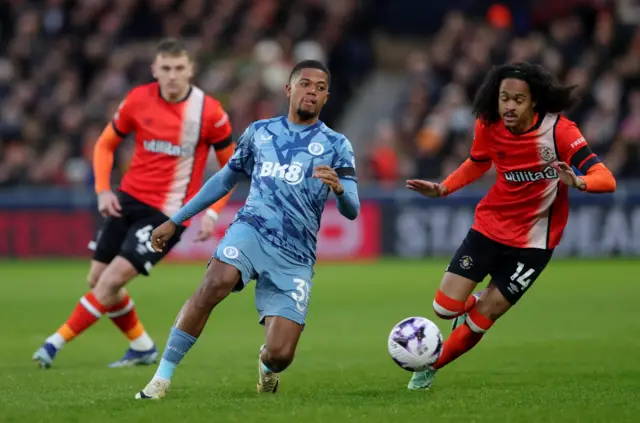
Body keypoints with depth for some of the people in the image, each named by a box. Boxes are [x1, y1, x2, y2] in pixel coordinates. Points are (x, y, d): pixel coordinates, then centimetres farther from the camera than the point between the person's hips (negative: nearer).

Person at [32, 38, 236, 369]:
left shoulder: (209, 112, -12)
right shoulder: (138, 100, -4)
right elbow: (106, 143, 11)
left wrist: (212, 212, -11)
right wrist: (103, 190, -2)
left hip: (168, 213, -5)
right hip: (129, 199, 5)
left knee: (113, 279, -16)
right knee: (97, 280, 8)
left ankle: (57, 343, -8)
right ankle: (142, 347, 26)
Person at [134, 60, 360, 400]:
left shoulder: (335, 145, 9)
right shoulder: (259, 132, 15)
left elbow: (351, 211, 0)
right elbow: (224, 180, 26)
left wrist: (339, 189, -24)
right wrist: (175, 221, 25)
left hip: (295, 257, 0)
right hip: (251, 230, 1)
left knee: (280, 355, -12)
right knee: (216, 283, -34)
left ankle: (266, 364, 29)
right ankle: (162, 378, -28)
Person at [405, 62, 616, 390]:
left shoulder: (559, 130, -22)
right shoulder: (488, 125, -9)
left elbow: (606, 179, -29)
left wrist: (577, 182, -50)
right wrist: (442, 189, 0)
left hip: (533, 242, -3)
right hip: (490, 226, 3)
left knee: (479, 320, -1)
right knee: (445, 308, -5)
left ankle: (430, 368, 24)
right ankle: (474, 303, 31)